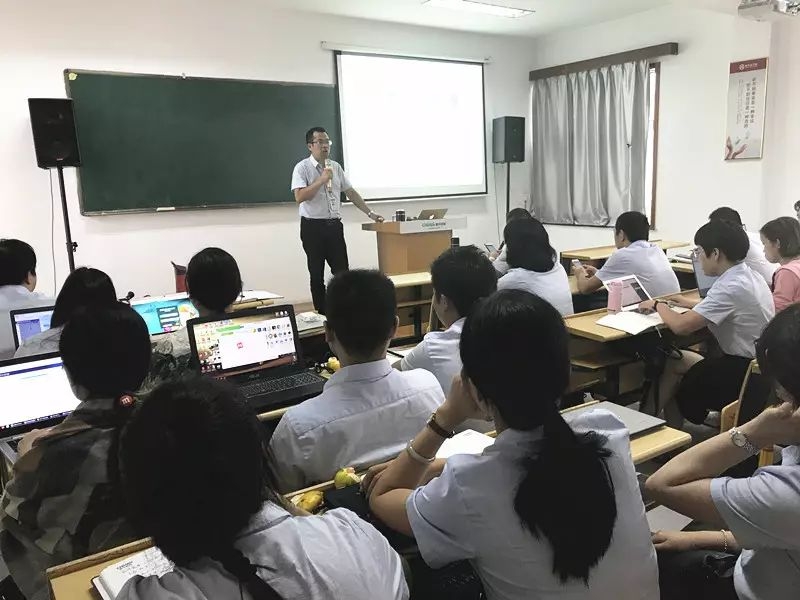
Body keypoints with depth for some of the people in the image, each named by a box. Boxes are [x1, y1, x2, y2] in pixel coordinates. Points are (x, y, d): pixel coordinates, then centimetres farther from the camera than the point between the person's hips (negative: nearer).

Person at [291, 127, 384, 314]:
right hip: (313, 227, -4)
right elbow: (299, 197, -18)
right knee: (317, 275, 6)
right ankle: (321, 314, 15)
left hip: (334, 225, 4)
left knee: (342, 272, 3)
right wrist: (321, 180, -22)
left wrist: (370, 213, 7)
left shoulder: (336, 167, 10)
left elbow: (351, 192, 12)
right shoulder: (302, 168, -6)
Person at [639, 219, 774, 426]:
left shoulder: (732, 287, -25)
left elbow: (681, 326, -27)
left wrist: (658, 305, -8)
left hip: (745, 374, -9)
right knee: (677, 358, 14)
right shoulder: (750, 276, 4)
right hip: (758, 364, 9)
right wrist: (692, 303, 18)